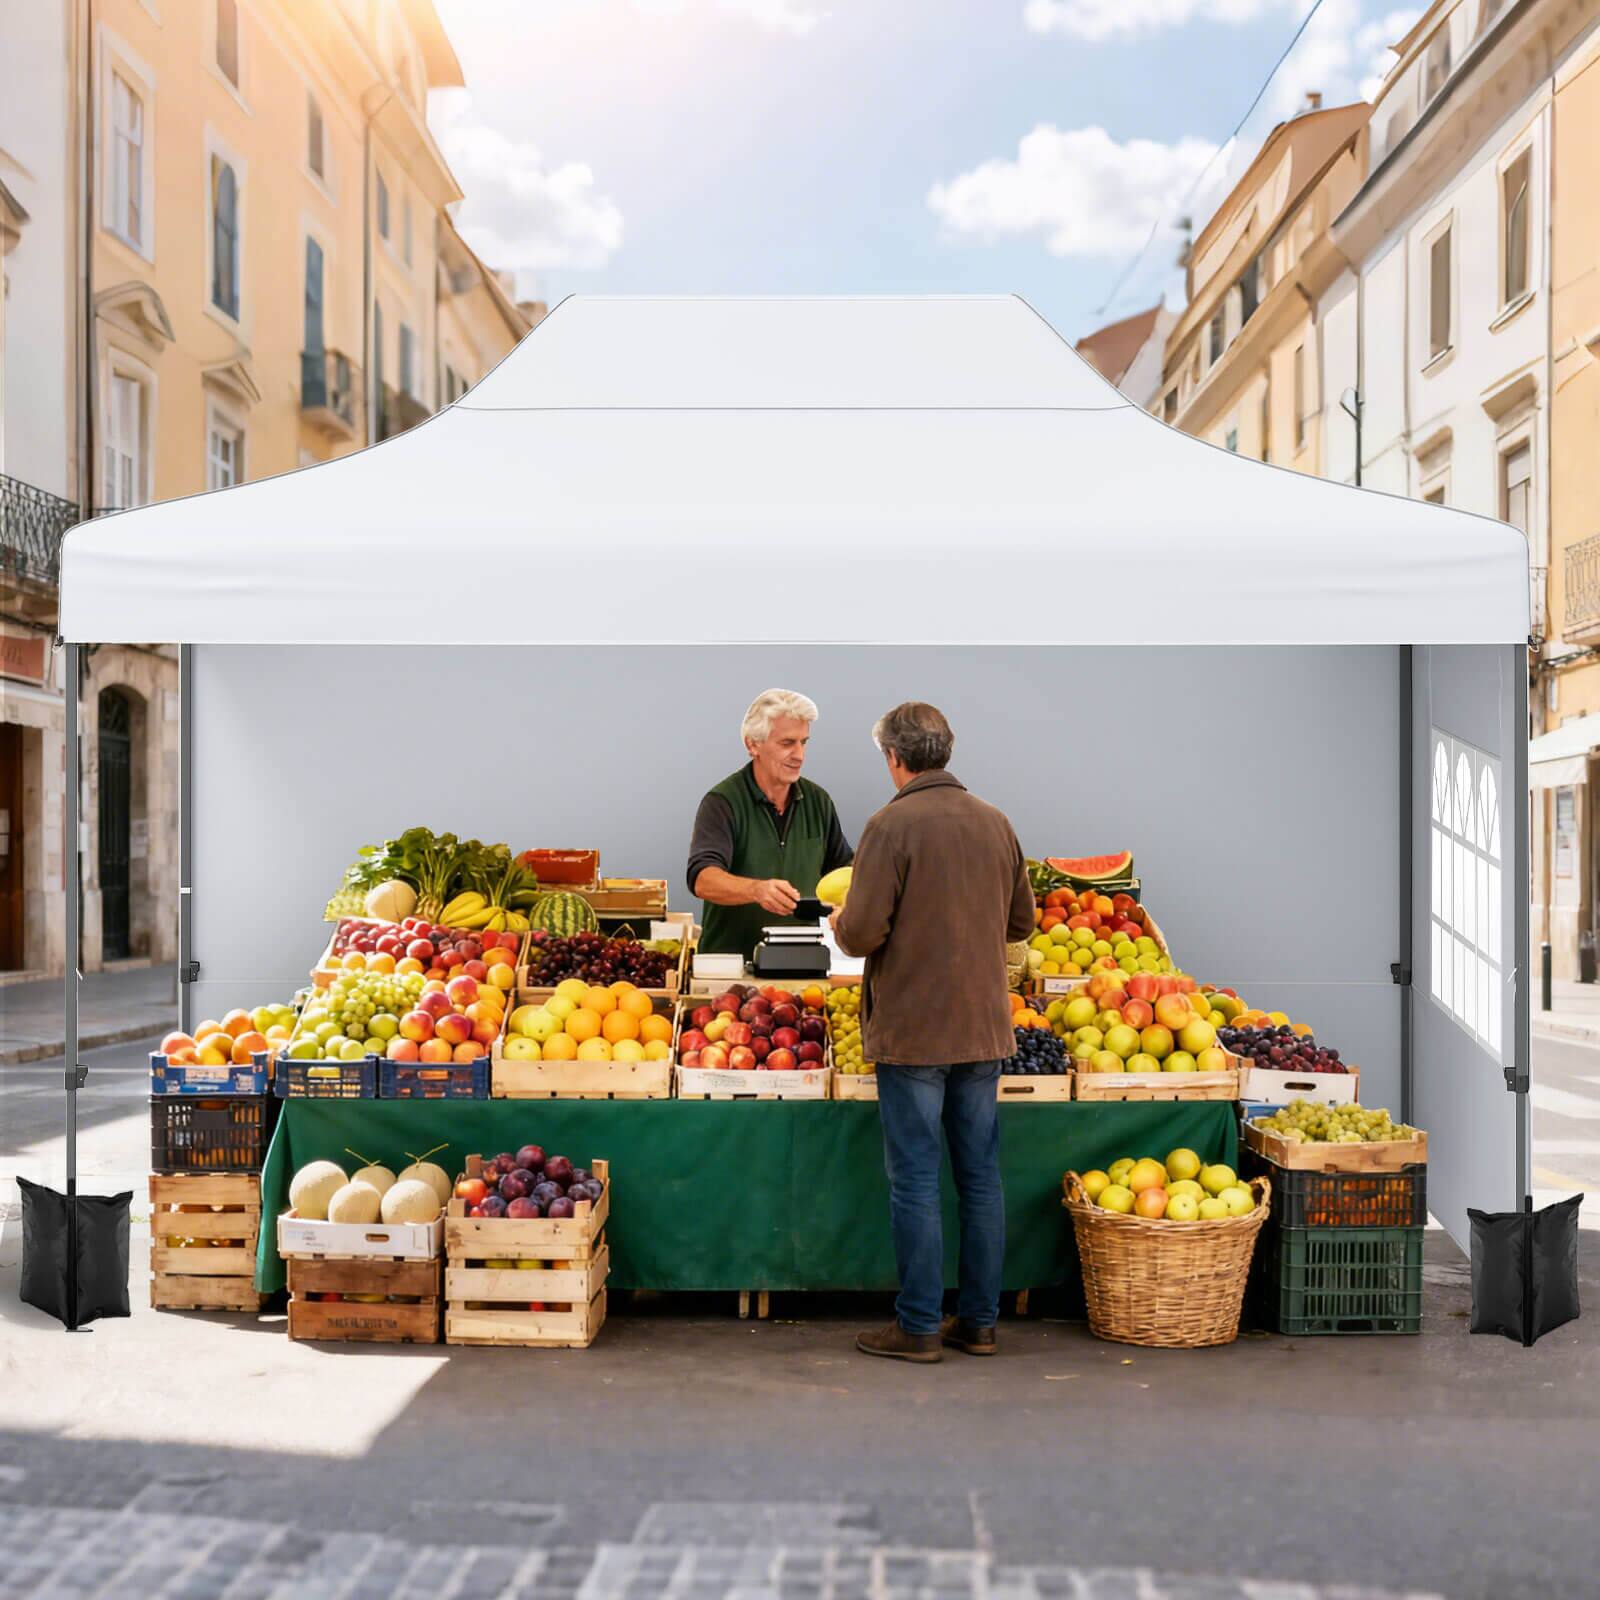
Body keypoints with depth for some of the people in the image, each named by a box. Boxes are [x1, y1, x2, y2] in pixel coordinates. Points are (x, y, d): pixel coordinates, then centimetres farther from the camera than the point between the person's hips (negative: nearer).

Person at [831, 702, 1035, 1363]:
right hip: (983, 1029, 6)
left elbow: (862, 934, -17)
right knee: (981, 1177, 12)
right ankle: (979, 1321, 19)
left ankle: (918, 1327, 9)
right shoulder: (995, 823, 6)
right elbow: (1021, 921, 15)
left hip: (912, 1032, -6)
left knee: (915, 1181, 2)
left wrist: (841, 923, 5)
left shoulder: (892, 825, -13)